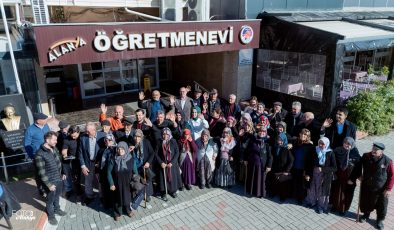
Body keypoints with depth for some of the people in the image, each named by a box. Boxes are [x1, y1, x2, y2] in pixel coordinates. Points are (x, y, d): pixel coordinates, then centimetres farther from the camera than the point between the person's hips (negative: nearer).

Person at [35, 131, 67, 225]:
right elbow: (41, 172, -22)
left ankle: (57, 209, 50)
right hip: (51, 181, -6)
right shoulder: (40, 154, -25)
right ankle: (51, 215, 38)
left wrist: (62, 173, 15)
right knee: (50, 199, 16)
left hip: (59, 179, 6)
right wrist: (49, 184, -19)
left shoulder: (54, 148, -2)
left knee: (57, 196, 26)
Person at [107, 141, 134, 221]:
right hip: (117, 184, -1)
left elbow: (134, 171, -2)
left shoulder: (130, 159, -11)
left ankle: (128, 210, 44)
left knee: (127, 196, 17)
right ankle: (117, 213, 37)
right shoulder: (113, 160, -14)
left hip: (127, 184, 1)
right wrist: (111, 184, -9)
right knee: (118, 198, 14)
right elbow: (109, 172, -8)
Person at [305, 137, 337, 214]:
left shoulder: (330, 153, -14)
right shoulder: (315, 151, -7)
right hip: (314, 175, 3)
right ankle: (312, 202, 43)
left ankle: (321, 206, 33)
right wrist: (307, 174, -4)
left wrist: (322, 169, -20)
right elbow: (309, 163, 0)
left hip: (325, 177, -2)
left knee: (323, 191, 12)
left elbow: (334, 168, -13)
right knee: (313, 189, 18)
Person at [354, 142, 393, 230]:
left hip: (381, 189, -2)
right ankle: (366, 214, 47)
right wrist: (352, 178, 0)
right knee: (365, 202, 19)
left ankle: (380, 220, 40)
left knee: (381, 205, 15)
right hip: (366, 186, 2)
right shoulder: (365, 156, -13)